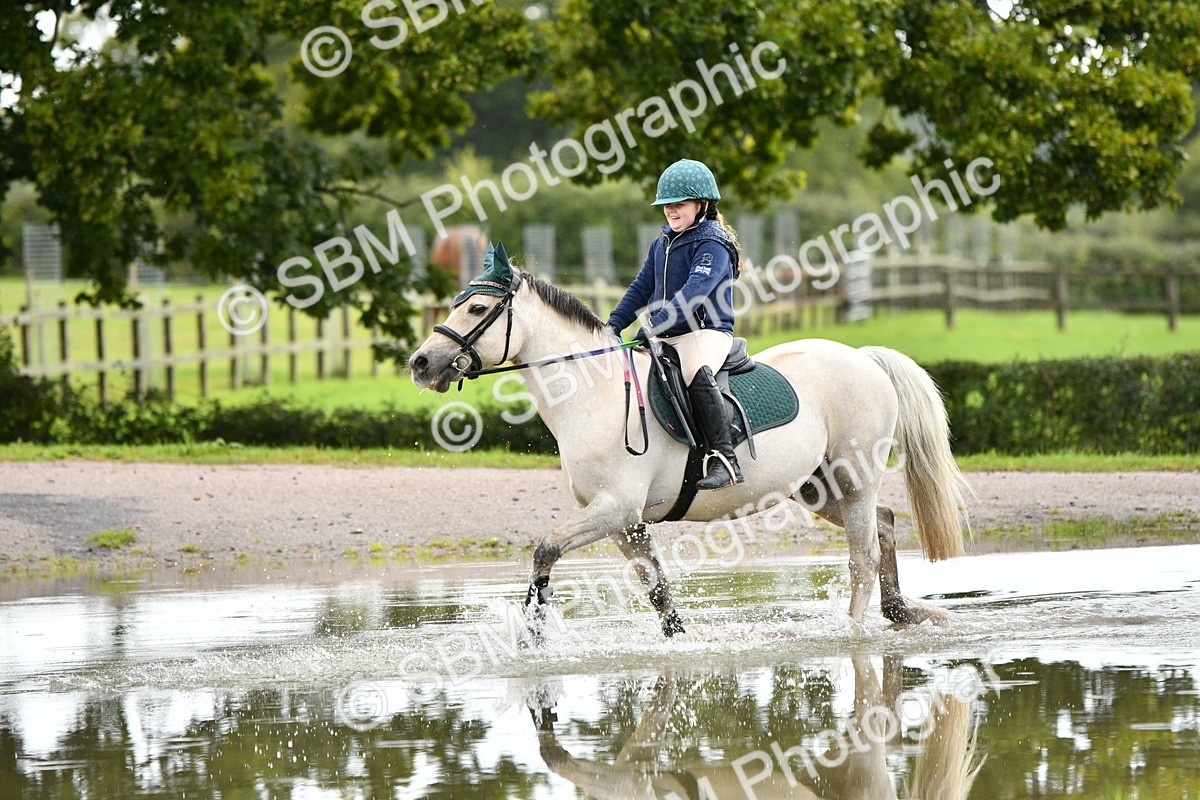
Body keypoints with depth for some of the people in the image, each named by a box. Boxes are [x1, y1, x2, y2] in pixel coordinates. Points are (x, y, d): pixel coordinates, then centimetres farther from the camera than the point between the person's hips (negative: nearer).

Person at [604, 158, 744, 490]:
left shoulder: (713, 244, -11)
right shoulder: (662, 244, 16)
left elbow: (695, 291, -25)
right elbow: (641, 288, 21)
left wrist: (654, 325, -35)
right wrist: (613, 325, 6)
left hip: (706, 330, -9)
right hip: (666, 337, 9)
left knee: (697, 373, -37)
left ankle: (724, 460, -39)